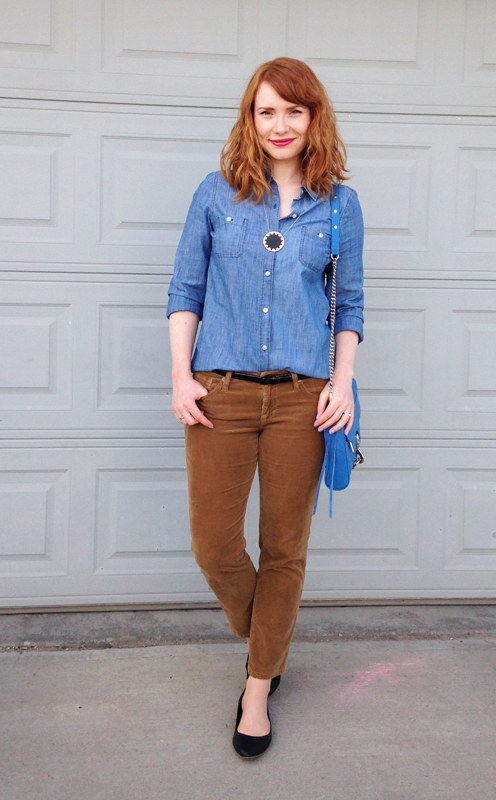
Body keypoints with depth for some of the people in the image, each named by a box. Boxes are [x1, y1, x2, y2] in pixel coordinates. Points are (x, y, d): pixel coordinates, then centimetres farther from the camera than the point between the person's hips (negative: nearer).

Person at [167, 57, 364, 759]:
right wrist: (181, 374, -3)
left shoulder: (340, 205, 7)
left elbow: (350, 303, 11)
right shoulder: (218, 194, 6)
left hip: (301, 396, 0)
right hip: (219, 391, 0)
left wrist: (343, 382, -2)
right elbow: (185, 290, 7)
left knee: (285, 549, 7)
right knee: (214, 546, 0)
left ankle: (259, 685, 27)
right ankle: (265, 640, 33)